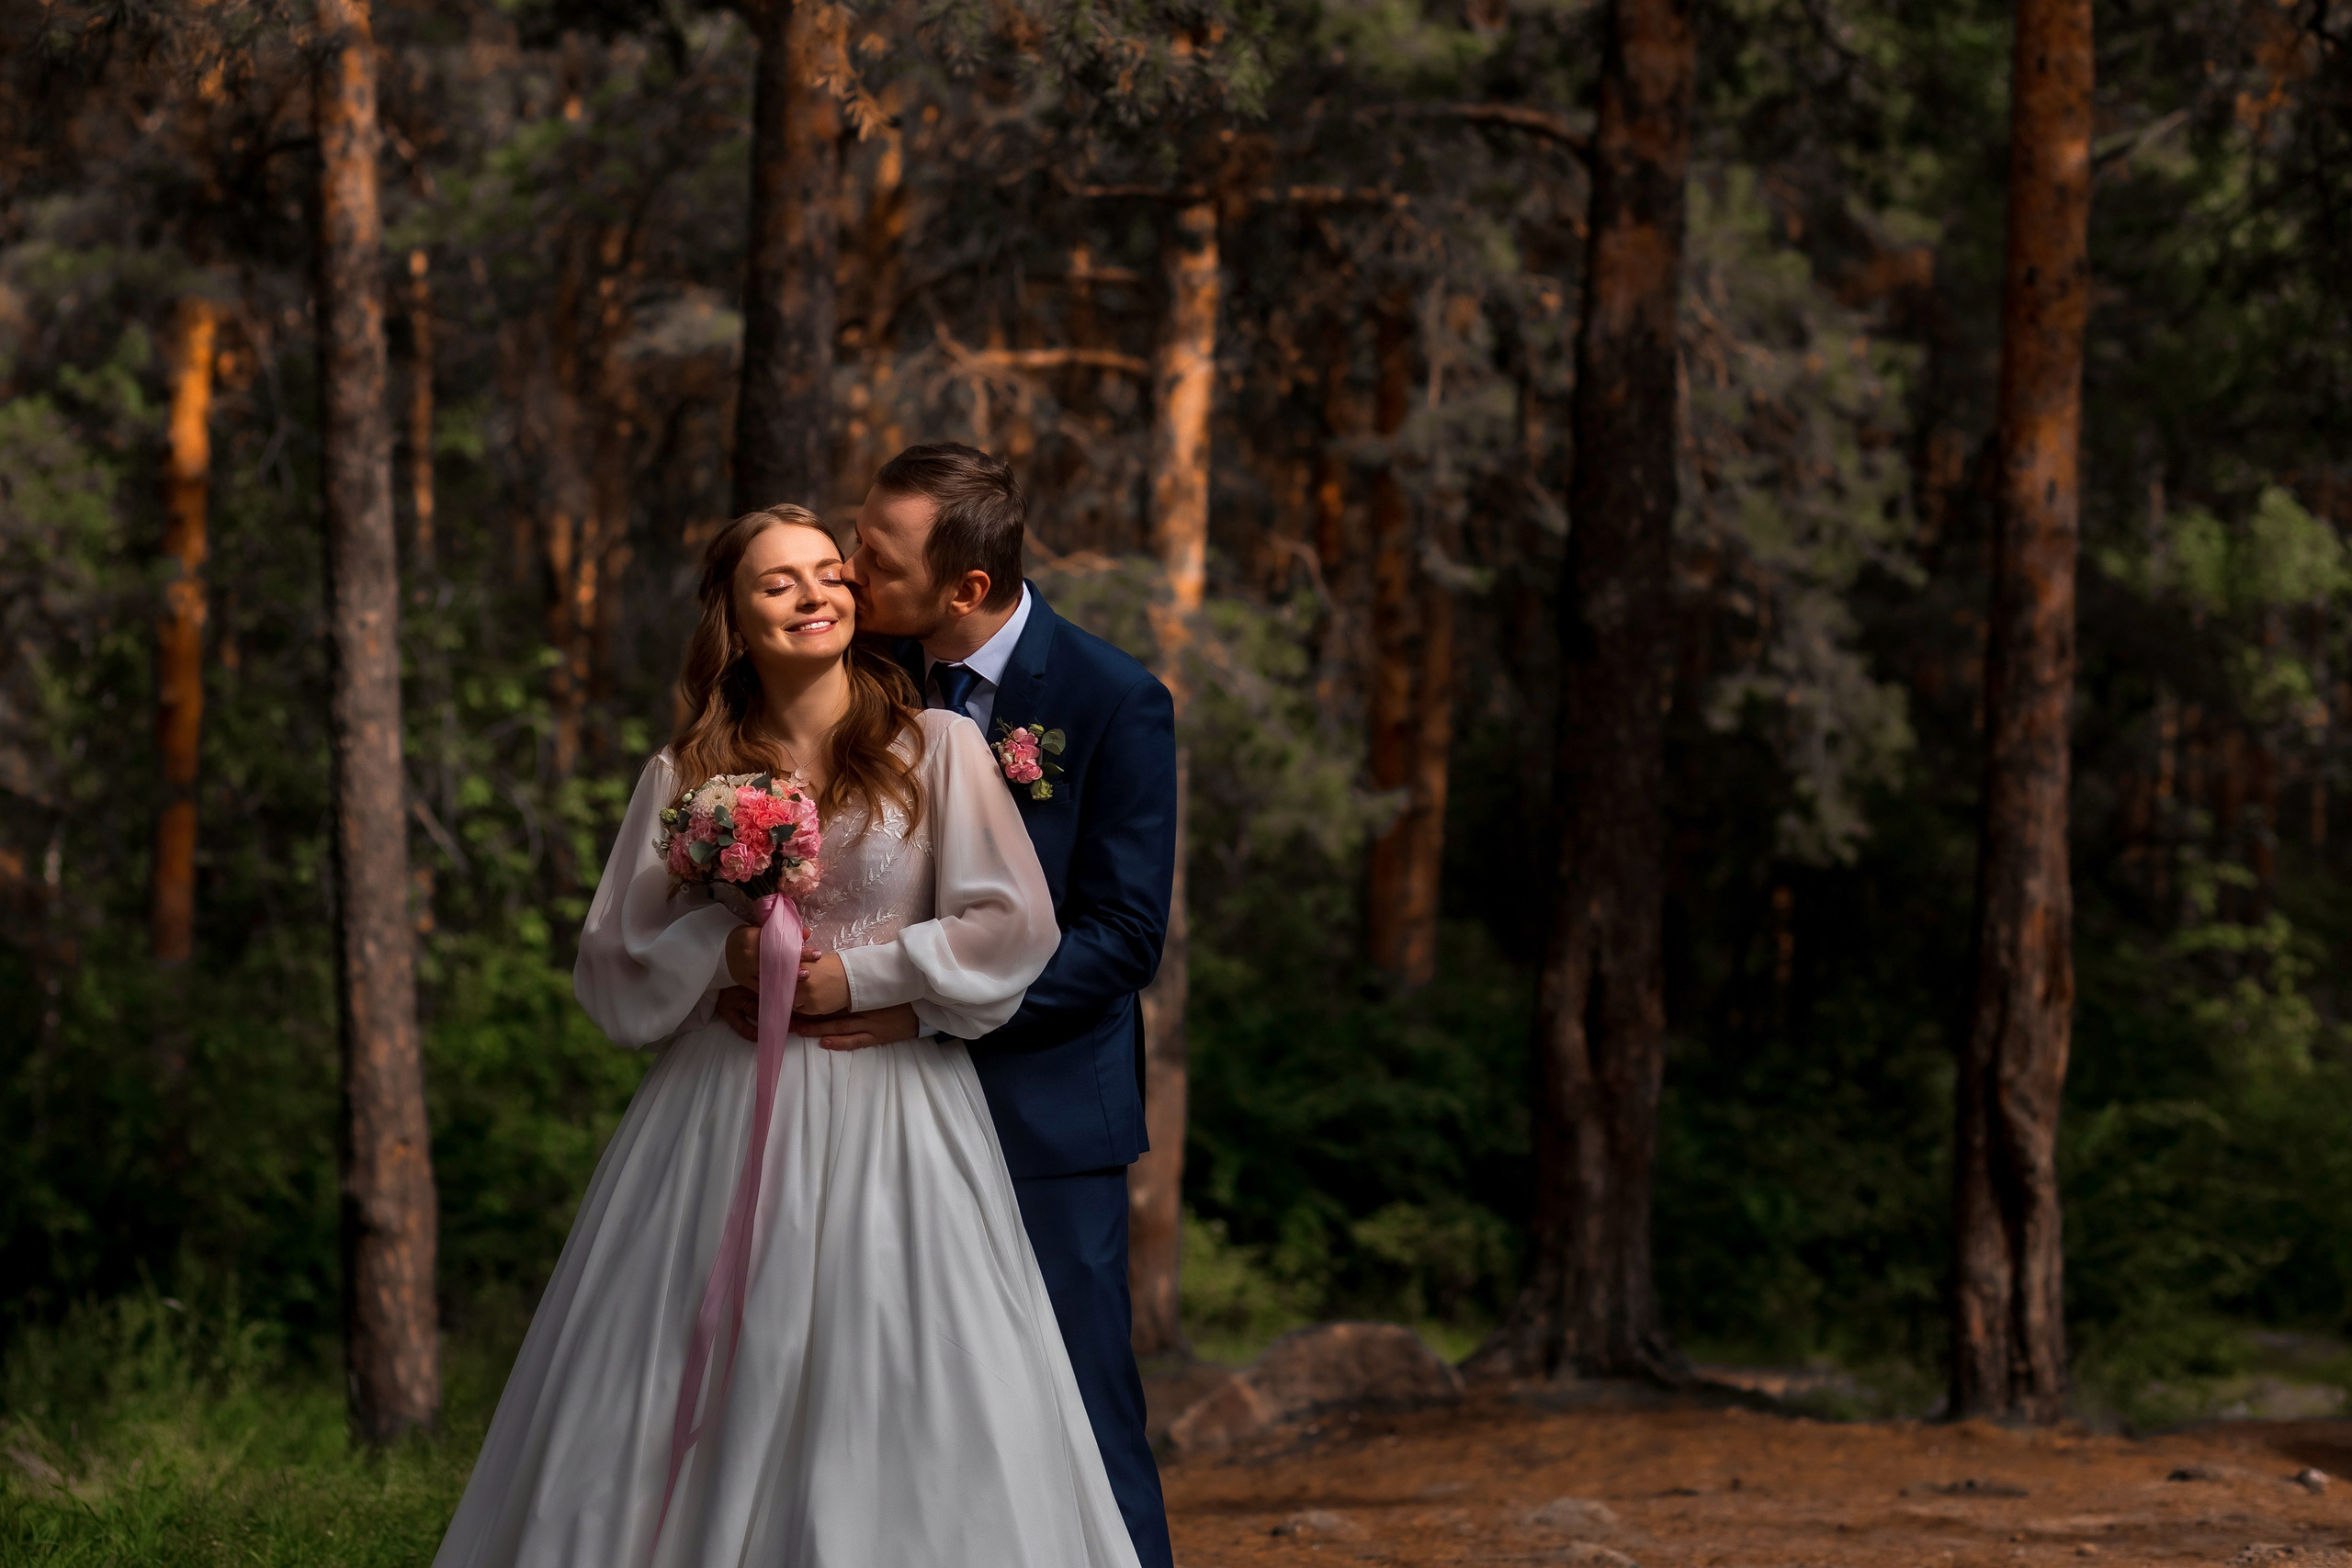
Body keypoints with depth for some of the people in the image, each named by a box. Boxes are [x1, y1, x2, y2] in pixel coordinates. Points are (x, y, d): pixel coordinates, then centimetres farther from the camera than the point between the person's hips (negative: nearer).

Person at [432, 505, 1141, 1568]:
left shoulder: (938, 748, 3)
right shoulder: (686, 774, 7)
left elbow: (1017, 927, -3)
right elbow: (611, 967, 8)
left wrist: (860, 975, -8)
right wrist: (721, 954, -10)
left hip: (894, 1120, -1)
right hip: (724, 1120, 2)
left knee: (907, 1410, -4)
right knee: (693, 1414, -1)